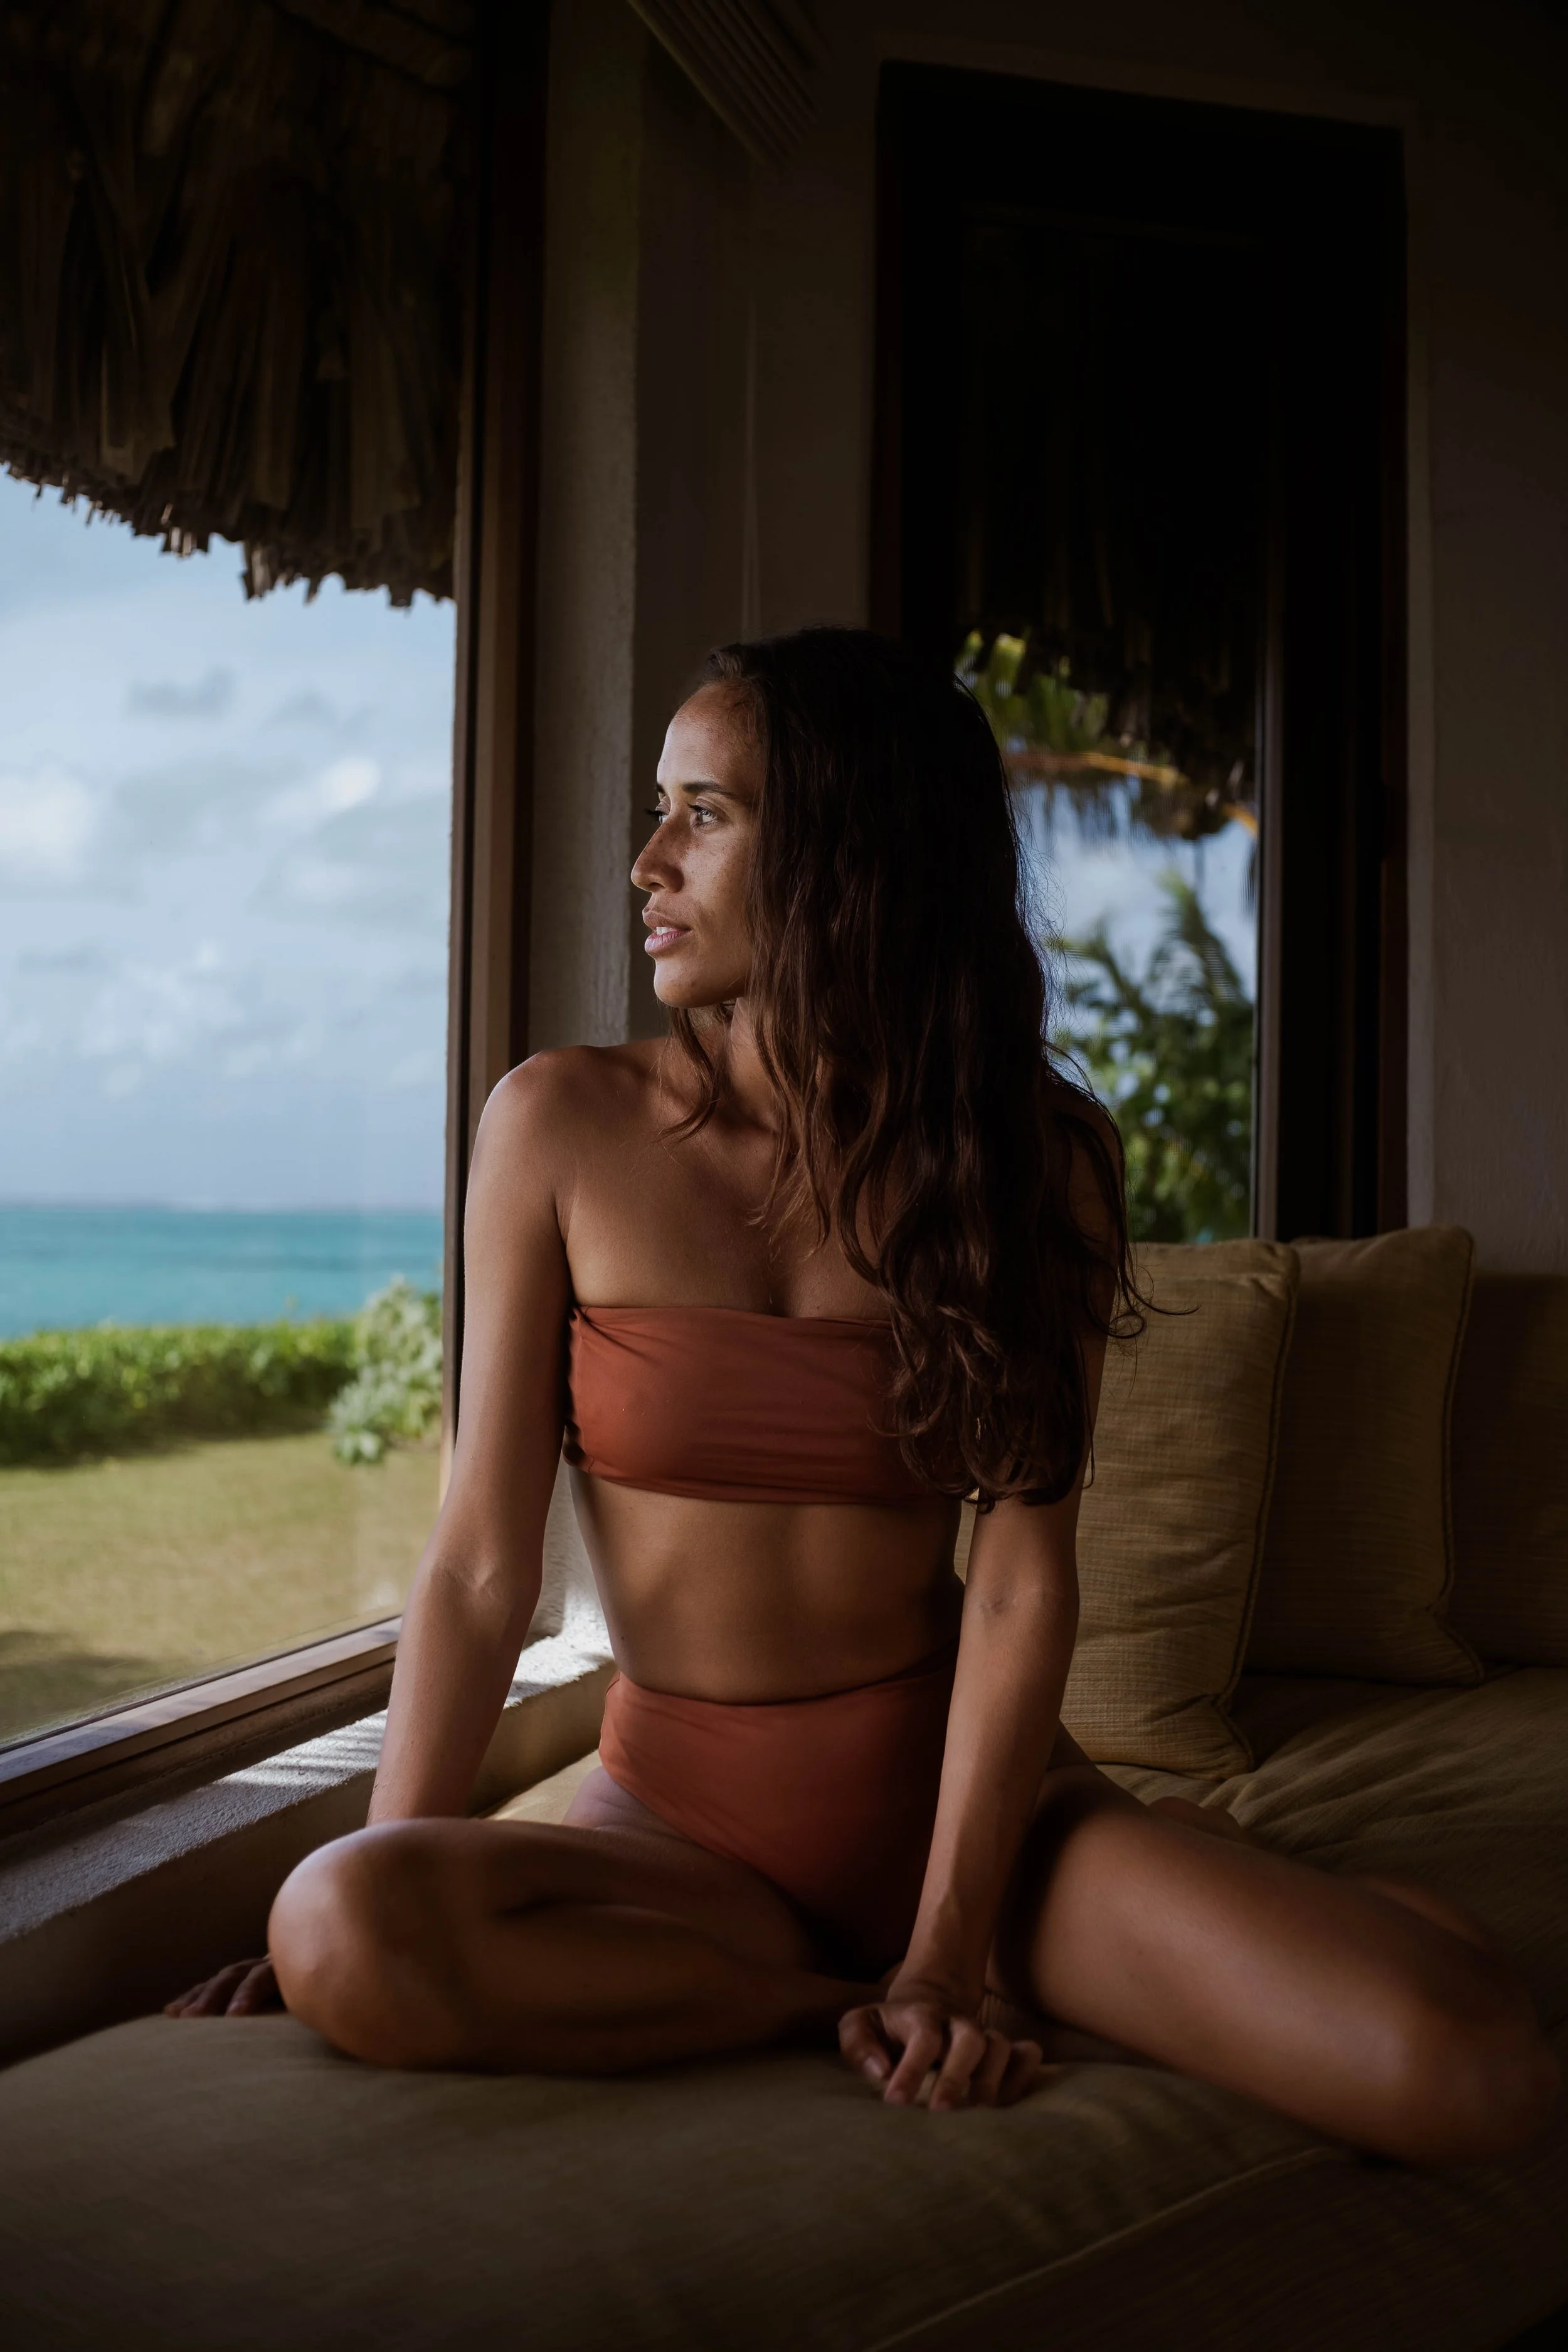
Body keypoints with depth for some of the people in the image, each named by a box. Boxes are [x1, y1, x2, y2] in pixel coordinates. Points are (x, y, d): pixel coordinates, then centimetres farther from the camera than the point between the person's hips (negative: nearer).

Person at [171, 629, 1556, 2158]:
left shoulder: (1030, 1162, -2)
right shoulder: (564, 1127, -5)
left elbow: (1022, 1580, -9)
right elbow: (482, 1566, -5)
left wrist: (946, 1955, -18)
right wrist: (375, 1910, -11)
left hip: (950, 1788, -1)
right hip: (677, 1817, 1)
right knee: (338, 1934, -33)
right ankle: (851, 2001, -10)